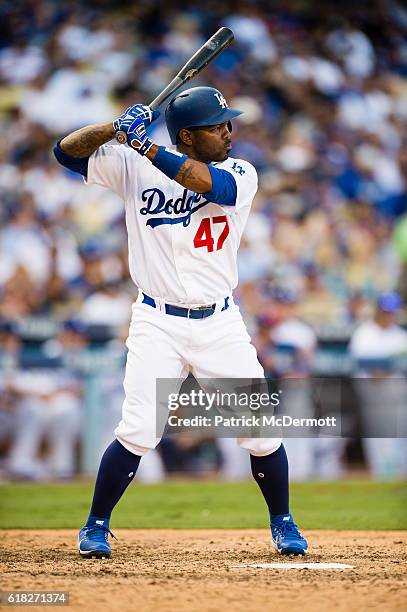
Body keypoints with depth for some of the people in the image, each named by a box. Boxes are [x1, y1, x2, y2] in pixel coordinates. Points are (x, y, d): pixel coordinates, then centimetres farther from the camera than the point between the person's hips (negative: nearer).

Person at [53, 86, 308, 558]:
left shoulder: (240, 175, -2)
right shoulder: (134, 167, -1)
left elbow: (211, 183, -24)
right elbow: (67, 151, -6)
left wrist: (143, 144, -27)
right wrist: (118, 127, -22)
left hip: (220, 324, 2)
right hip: (157, 324, -2)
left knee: (261, 430, 1)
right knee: (138, 431, -13)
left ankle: (282, 522, 24)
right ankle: (96, 527, 6)